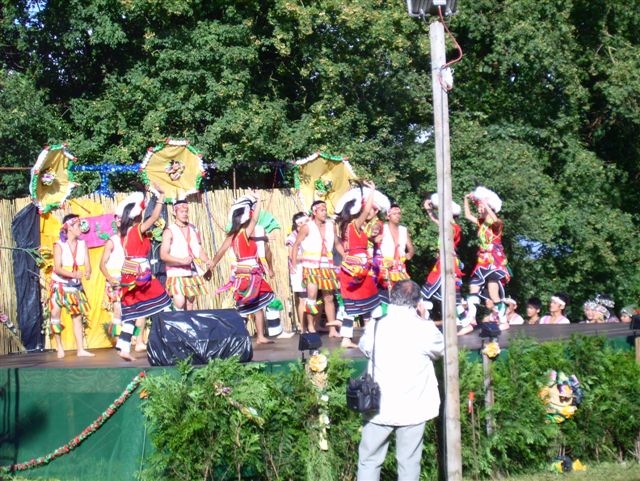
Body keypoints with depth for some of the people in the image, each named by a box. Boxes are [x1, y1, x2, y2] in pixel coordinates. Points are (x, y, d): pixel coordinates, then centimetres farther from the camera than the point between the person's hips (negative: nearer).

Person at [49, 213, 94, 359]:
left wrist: (88, 273, -32)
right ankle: (59, 348, 8)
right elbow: (57, 268, -22)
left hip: (76, 285, 3)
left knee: (78, 316, 0)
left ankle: (80, 349, 0)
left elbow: (87, 264, -9)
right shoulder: (59, 245, -14)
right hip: (59, 284, -3)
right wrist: (73, 274, -38)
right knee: (55, 314, -5)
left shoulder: (83, 244, -3)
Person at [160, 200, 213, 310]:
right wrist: (181, 260, -25)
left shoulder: (194, 230, 13)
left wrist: (207, 261, -4)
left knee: (189, 304, 8)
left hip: (193, 273, 5)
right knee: (179, 303, -19)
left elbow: (200, 249, 17)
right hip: (177, 273, -5)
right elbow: (163, 255, -12)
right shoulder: (169, 231, -3)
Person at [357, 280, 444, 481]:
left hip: (379, 408, 1)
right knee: (409, 464, 9)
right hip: (413, 409, -1)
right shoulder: (425, 329, -10)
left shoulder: (374, 327, -6)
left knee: (369, 461, 12)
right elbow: (441, 349, 10)